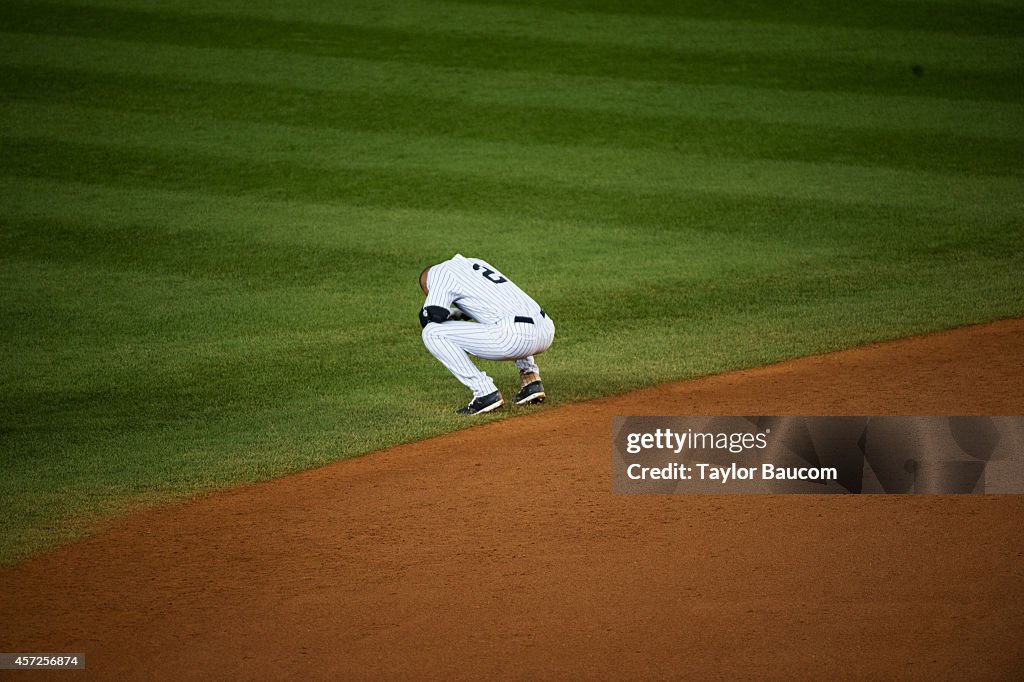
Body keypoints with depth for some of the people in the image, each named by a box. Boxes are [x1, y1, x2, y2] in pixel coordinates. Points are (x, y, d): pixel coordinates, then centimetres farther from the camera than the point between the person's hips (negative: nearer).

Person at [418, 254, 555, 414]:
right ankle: (531, 380, 24)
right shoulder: (476, 263, 30)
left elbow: (434, 314, -7)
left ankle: (485, 393, -6)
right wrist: (459, 313, 34)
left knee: (432, 333, -2)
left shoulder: (440, 271, 7)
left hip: (517, 338, -8)